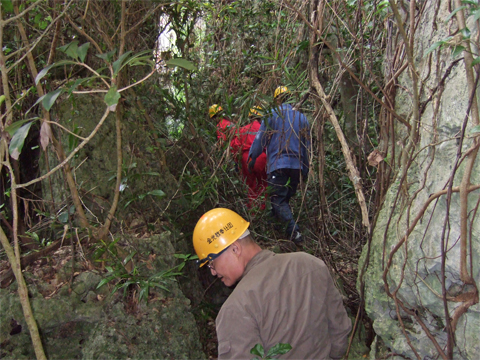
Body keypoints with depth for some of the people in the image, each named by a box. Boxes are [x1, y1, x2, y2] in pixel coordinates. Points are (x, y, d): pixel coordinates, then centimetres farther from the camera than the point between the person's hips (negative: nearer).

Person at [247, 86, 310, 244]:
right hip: (297, 165, 5)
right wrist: (306, 169, 22)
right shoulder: (301, 117, 13)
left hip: (277, 164, -5)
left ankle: (294, 231, -23)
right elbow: (307, 145, 15)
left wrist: (252, 158, 9)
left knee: (278, 200, -6)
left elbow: (261, 138, -2)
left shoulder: (271, 115, 0)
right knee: (287, 198, 17)